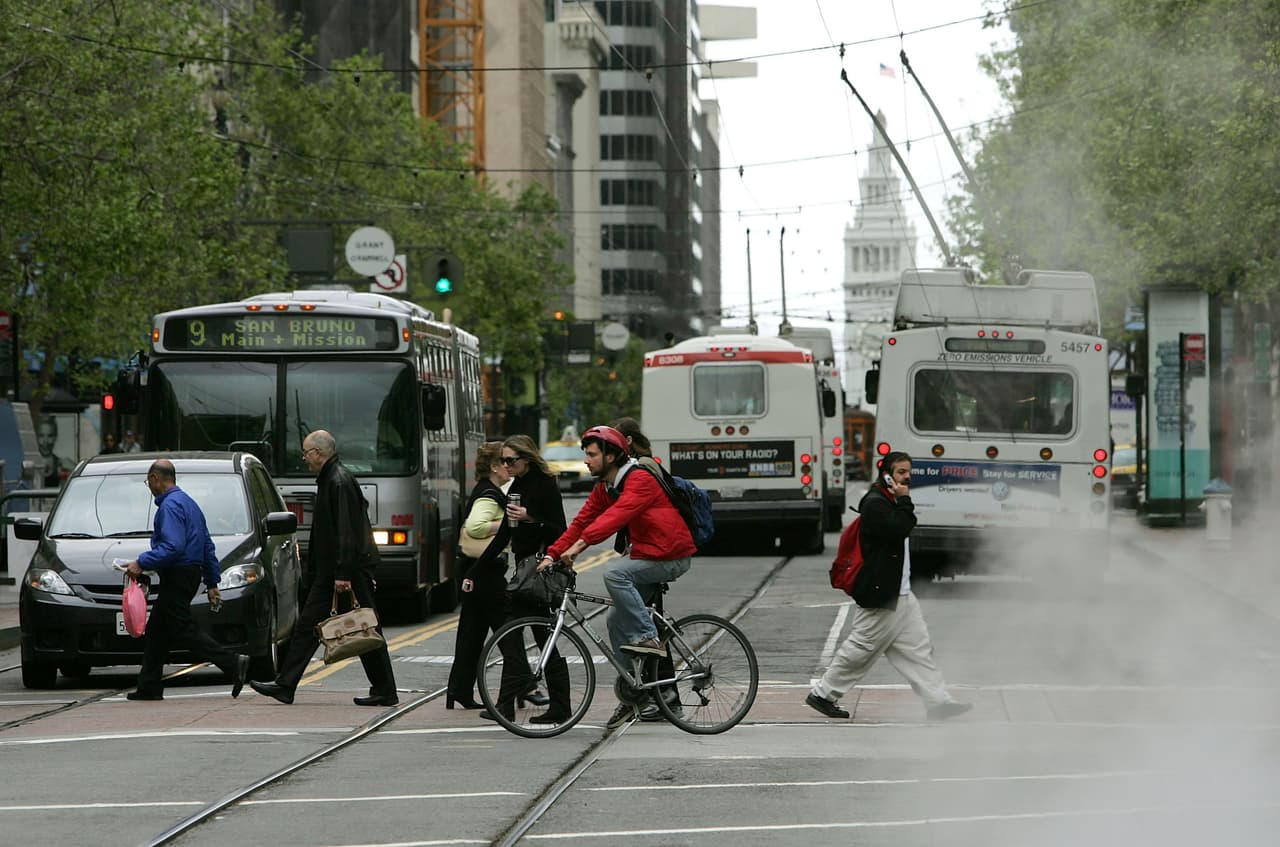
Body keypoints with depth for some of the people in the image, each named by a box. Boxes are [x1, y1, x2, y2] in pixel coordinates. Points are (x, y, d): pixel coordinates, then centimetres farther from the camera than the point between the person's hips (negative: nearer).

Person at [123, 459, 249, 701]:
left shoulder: (170, 506, -14)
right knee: (156, 631, 13)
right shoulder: (188, 503, 19)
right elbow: (208, 547, 21)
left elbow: (173, 547, -26)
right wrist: (212, 582, 23)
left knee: (185, 631, -11)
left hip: (176, 578, -10)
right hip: (190, 574, 10)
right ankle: (149, 687, 15)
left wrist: (142, 563, -22)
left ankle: (233, 663, -20)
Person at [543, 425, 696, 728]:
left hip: (671, 557, -9)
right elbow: (582, 521, 6)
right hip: (644, 556, 9)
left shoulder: (640, 480, -19)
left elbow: (617, 515, -33)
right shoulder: (605, 487, 10)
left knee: (614, 574, -29)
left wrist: (581, 544, -42)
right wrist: (552, 555, -6)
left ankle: (648, 637, -21)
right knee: (617, 621, 4)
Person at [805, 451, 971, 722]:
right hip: (880, 597, -10)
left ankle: (938, 702, 2)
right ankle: (823, 694, 13)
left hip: (900, 594, 10)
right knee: (861, 649, 0)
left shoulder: (890, 503, 17)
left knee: (919, 648, 5)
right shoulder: (875, 504, -15)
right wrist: (905, 501, -19)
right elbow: (899, 528, -29)